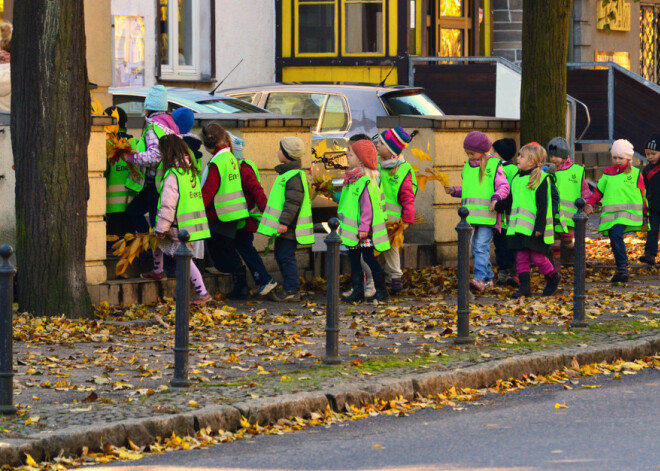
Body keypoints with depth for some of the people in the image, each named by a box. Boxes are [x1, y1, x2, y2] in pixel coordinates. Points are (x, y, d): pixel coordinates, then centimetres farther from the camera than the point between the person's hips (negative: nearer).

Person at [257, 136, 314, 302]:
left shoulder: (294, 176, -18)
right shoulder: (286, 173, 16)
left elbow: (293, 202, -24)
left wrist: (284, 222, -25)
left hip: (289, 228, -11)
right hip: (283, 226, 11)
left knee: (286, 257, -9)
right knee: (280, 255, 15)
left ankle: (292, 290, -7)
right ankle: (291, 287, 20)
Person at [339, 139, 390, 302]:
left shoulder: (365, 182, -18)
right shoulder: (352, 178, 11)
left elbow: (367, 206, -21)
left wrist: (364, 227, -23)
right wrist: (342, 222, 21)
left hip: (363, 230, -9)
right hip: (352, 229, 9)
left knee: (368, 258, -2)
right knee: (354, 259, 11)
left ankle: (381, 290, 9)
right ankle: (357, 291, 16)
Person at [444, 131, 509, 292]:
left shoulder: (493, 166, -3)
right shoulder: (467, 166, 17)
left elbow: (503, 187, -6)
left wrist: (496, 198, -22)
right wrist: (454, 191, 14)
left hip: (487, 216, -7)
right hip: (470, 216, 7)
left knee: (481, 247, -14)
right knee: (476, 249, 8)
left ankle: (479, 278, -20)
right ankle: (488, 278, 15)